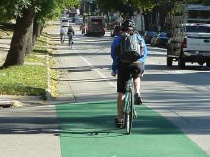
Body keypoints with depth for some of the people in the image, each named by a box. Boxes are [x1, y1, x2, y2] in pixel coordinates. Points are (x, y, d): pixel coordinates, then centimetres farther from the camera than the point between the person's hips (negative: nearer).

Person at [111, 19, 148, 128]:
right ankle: (137, 94, 12)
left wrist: (114, 69, 14)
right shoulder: (139, 38, 20)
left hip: (124, 66, -2)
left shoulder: (118, 39, 13)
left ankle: (119, 120, 10)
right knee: (137, 76, 39)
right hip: (138, 65, 2)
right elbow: (145, 54, 22)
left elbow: (114, 55, 6)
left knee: (121, 93, 7)